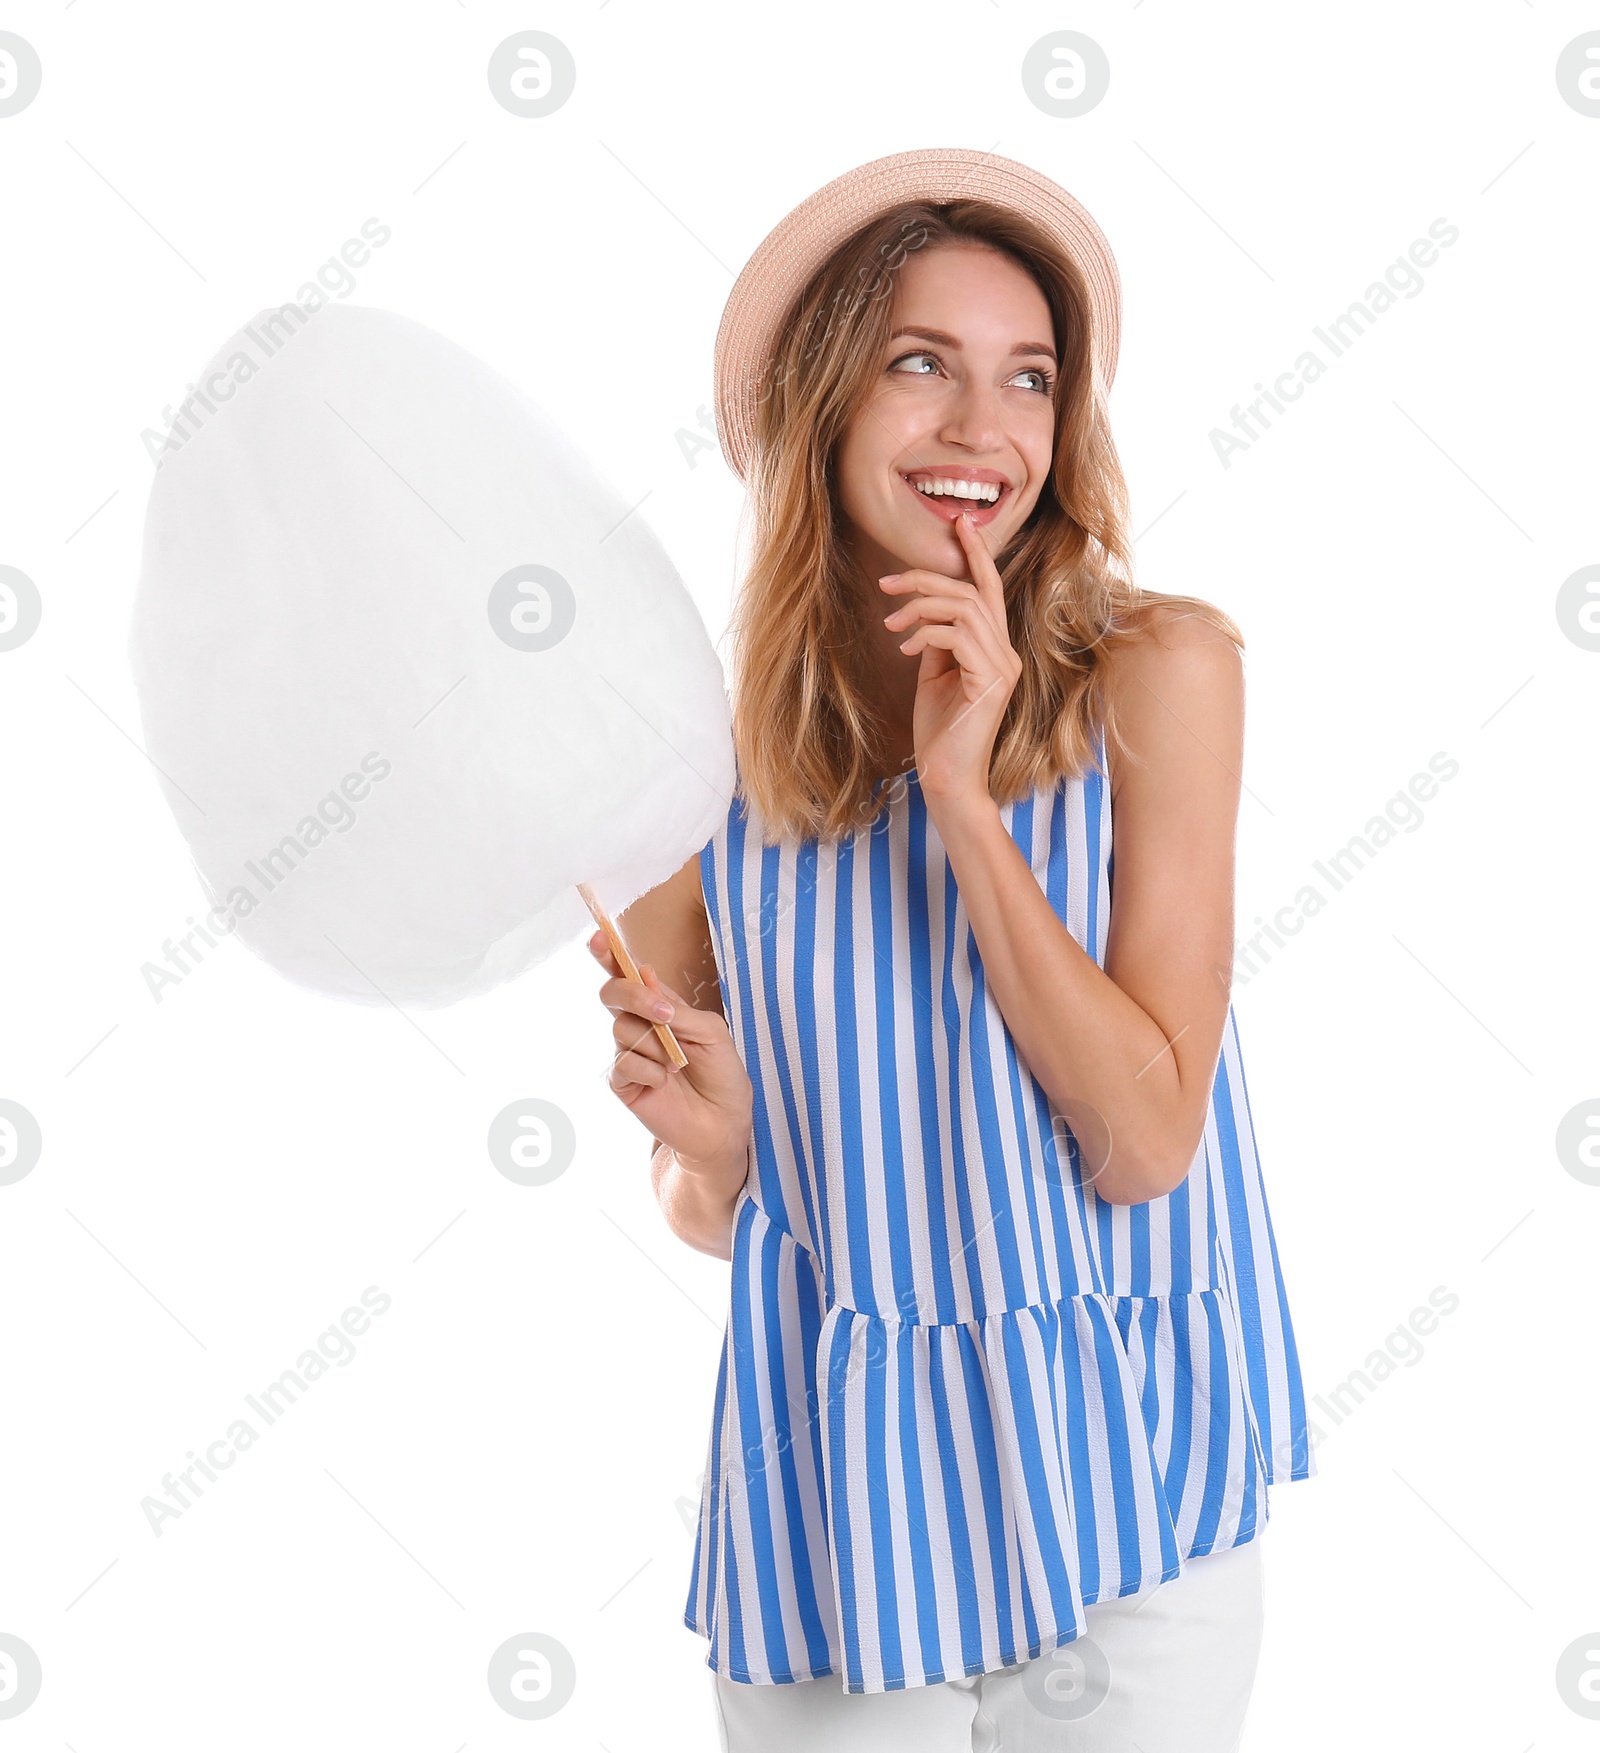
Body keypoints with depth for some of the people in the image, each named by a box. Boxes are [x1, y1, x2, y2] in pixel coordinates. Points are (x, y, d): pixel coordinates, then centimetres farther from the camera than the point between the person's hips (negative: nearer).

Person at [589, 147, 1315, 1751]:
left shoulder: (1154, 670, -10)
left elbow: (1146, 1141, -16)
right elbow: (713, 1214, 4)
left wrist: (966, 796, -21)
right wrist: (707, 1140, -18)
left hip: (1111, 1481, -1)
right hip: (829, 1494, 2)